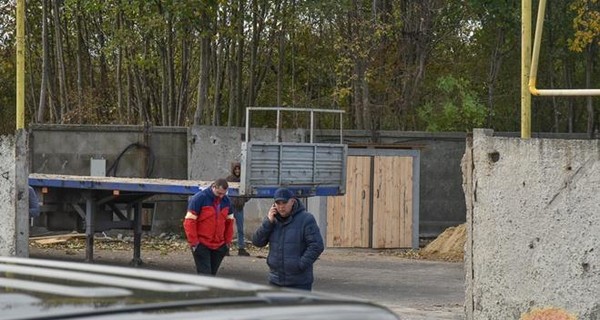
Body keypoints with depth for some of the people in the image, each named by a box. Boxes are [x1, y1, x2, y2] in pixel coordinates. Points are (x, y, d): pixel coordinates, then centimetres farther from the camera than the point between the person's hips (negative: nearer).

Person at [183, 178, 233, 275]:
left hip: (219, 246, 5)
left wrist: (228, 241, 11)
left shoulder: (226, 201, 7)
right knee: (205, 274, -10)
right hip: (201, 245, -5)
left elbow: (229, 222, 17)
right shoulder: (199, 198, -11)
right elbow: (189, 221, -12)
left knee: (212, 274, 11)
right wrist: (193, 242, -14)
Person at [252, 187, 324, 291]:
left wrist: (301, 265, -19)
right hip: (276, 281, 6)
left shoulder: (306, 219, -9)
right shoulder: (273, 219, 8)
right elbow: (257, 241, 1)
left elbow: (317, 246, -14)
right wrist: (268, 222, -10)